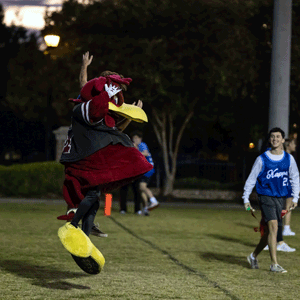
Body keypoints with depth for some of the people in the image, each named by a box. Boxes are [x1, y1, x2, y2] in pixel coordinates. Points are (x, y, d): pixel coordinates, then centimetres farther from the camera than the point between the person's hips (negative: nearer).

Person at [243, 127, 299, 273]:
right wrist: (246, 198, 0)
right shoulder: (262, 159, -5)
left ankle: (254, 256, 33)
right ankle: (274, 264, -15)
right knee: (273, 227, -17)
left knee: (269, 231, 10)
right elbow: (251, 179, 2)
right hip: (265, 197, -4)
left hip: (280, 198, 4)